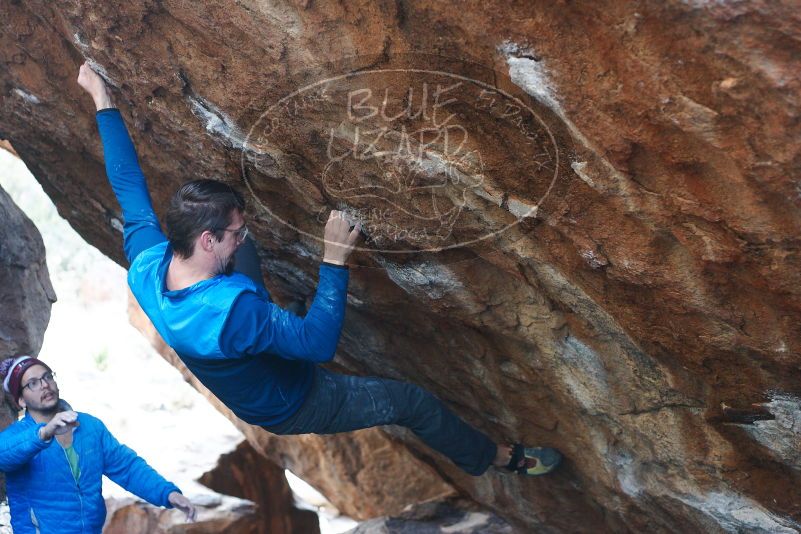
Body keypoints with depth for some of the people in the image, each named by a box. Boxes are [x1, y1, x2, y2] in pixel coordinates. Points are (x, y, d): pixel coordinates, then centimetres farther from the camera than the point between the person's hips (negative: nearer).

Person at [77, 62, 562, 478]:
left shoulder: (146, 267, -25)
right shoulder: (231, 313, -47)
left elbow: (128, 182, -11)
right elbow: (321, 343, -37)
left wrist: (102, 100, -3)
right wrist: (336, 260, -36)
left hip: (245, 382, 7)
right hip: (291, 406, -7)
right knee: (415, 402, 4)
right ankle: (492, 458, 29)